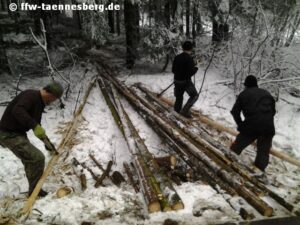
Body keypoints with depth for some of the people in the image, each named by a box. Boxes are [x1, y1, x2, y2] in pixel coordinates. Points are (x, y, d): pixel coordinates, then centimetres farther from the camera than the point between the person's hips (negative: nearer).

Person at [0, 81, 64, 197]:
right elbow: (17, 111, -36)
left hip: (18, 133, 10)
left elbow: (37, 124, 21)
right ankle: (35, 191, 4)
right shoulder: (31, 95, -19)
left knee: (31, 160, 18)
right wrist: (35, 126, -42)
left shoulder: (40, 102, 11)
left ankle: (34, 190, 33)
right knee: (37, 158, -12)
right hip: (9, 134, -10)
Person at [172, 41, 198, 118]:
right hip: (186, 81, -6)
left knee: (179, 97, 18)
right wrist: (196, 68, -1)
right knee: (194, 95, 10)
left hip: (177, 81, 6)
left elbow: (173, 70, 8)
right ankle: (185, 111, 0)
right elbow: (191, 72, -19)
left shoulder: (177, 57, 2)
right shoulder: (189, 59, -17)